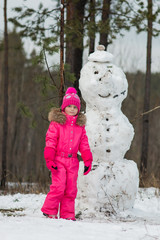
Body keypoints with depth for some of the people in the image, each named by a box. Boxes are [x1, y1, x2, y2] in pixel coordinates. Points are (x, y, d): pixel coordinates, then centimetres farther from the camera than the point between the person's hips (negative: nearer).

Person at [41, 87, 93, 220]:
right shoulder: (56, 123, -1)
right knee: (59, 187, -14)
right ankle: (50, 212, -1)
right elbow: (50, 142, -4)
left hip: (72, 161, 5)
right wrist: (49, 159, -12)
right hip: (58, 160, -5)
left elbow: (84, 144, 15)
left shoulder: (80, 125, 13)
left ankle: (67, 215, 10)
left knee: (71, 189, 3)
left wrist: (87, 161, 7)